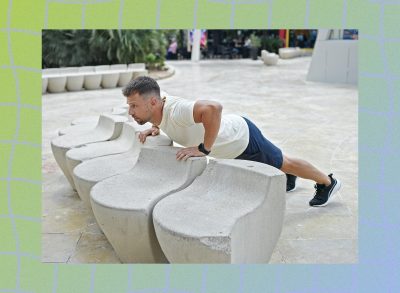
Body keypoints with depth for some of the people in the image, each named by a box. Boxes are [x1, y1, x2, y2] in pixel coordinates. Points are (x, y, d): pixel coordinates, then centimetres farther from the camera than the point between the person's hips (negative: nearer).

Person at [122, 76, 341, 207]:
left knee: (283, 163, 16)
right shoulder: (159, 108, -13)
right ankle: (289, 178, 63)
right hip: (234, 142, 7)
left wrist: (203, 148, -47)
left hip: (244, 138, -7)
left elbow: (213, 108, -56)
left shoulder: (174, 110, -40)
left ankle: (327, 182, 40)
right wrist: (154, 129, -7)